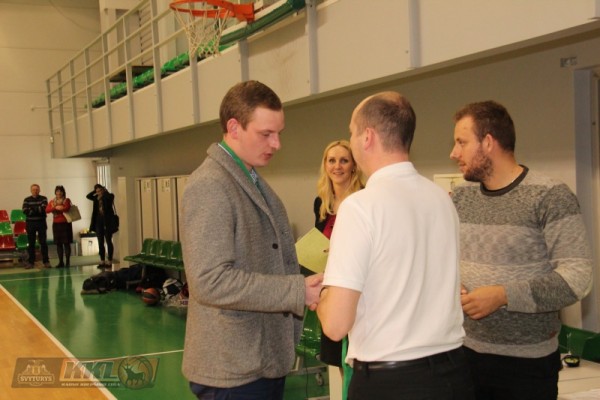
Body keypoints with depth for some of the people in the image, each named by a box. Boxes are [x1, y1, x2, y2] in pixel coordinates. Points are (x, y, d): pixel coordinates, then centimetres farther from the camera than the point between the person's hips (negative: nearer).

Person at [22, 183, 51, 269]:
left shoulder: (43, 199, 5)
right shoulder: (27, 200, 7)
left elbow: (43, 209, -12)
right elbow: (25, 211, -7)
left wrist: (32, 209, -13)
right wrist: (38, 210, -13)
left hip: (41, 223, -1)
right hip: (30, 223, 1)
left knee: (43, 242, 0)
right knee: (31, 243, 3)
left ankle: (46, 261, 4)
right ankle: (30, 262, 8)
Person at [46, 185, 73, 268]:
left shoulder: (66, 200, 2)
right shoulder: (52, 201, 12)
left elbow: (67, 208, -17)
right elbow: (47, 210, -2)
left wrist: (55, 208, -8)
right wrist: (55, 207, -16)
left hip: (65, 223, -4)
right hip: (56, 224, 4)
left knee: (66, 243, -4)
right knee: (58, 243, 4)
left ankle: (68, 262, -1)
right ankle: (61, 262, 9)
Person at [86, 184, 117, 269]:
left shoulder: (109, 196, -2)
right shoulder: (97, 198, 12)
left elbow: (108, 197, -24)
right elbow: (88, 196, 2)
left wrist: (104, 191, -7)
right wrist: (95, 191, 0)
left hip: (107, 222, -5)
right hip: (99, 222, 5)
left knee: (108, 242, -2)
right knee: (100, 243, 6)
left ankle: (109, 261, 1)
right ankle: (102, 261, 12)